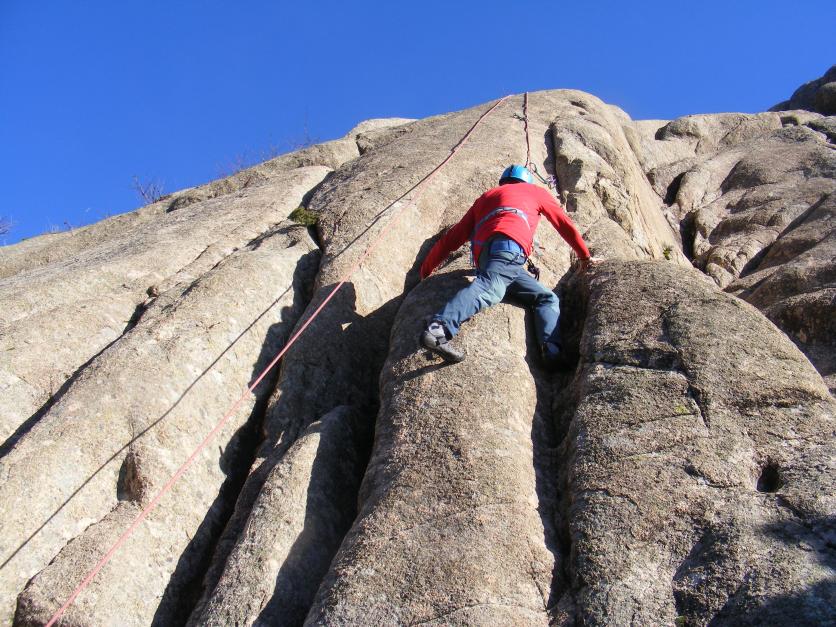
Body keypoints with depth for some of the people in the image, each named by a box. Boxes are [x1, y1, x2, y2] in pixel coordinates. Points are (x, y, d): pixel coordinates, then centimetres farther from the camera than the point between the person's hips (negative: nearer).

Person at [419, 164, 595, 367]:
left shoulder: (485, 197, 37)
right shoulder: (534, 191, 30)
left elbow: (453, 236, 31)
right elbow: (564, 224, 34)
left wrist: (427, 268, 36)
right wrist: (585, 257, 46)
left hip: (483, 257, 4)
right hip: (508, 247, -4)